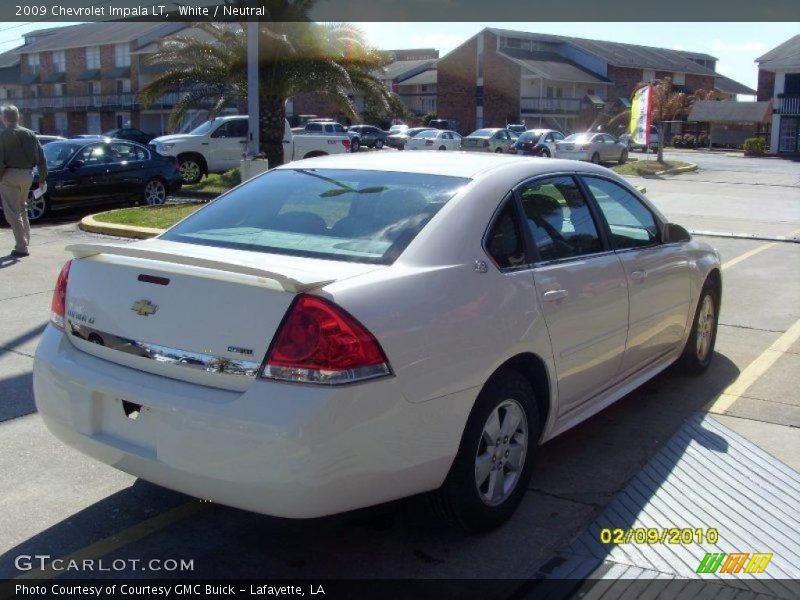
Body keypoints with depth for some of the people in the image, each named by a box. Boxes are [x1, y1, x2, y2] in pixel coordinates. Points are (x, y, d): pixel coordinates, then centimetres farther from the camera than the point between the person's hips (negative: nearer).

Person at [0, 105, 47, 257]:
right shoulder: (29, 134, 7)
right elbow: (41, 158, 7)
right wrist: (42, 178, 11)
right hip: (27, 175, 6)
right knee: (22, 208, 23)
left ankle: (21, 246, -6)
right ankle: (26, 240, 26)